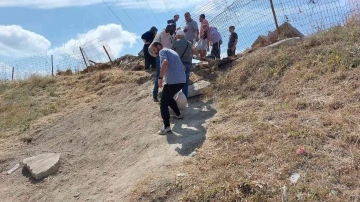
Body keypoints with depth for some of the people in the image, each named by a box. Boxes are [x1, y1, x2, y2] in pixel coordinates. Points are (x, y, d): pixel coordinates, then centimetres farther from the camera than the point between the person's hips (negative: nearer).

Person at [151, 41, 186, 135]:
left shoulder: (162, 51, 1)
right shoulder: (172, 51, 26)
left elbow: (165, 63, -22)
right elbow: (182, 67, 33)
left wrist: (160, 78, -18)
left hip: (172, 81, -8)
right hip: (182, 80, 8)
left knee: (163, 103, -2)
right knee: (169, 98, 30)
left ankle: (167, 127, -9)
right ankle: (178, 114, 38)